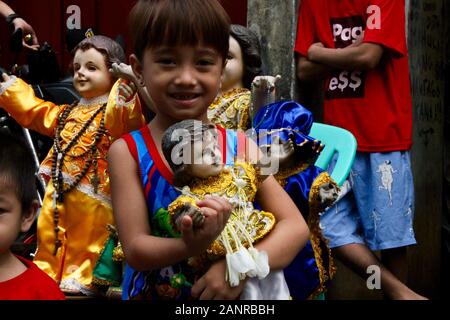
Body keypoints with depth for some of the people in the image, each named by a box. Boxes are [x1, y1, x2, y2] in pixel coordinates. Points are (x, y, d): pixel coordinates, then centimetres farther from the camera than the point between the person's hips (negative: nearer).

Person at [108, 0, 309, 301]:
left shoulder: (239, 146, -5)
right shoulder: (128, 151, -9)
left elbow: (296, 227, -8)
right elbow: (135, 249, -11)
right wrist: (189, 247, -29)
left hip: (233, 290, 2)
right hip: (152, 292, -1)